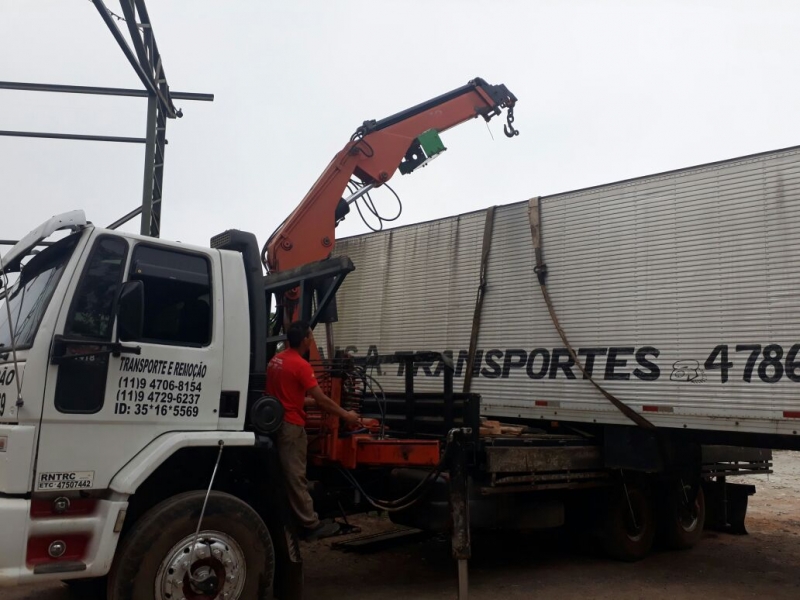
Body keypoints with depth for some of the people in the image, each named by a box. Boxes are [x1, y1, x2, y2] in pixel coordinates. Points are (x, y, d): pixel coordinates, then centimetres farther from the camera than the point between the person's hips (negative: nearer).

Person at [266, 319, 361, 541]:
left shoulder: (276, 359, 9)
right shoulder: (301, 365, -17)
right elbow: (322, 399, -16)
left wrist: (308, 400, 24)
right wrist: (346, 415, -6)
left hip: (275, 422, 9)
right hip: (290, 425, -9)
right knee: (296, 477, -4)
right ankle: (311, 525, 4)